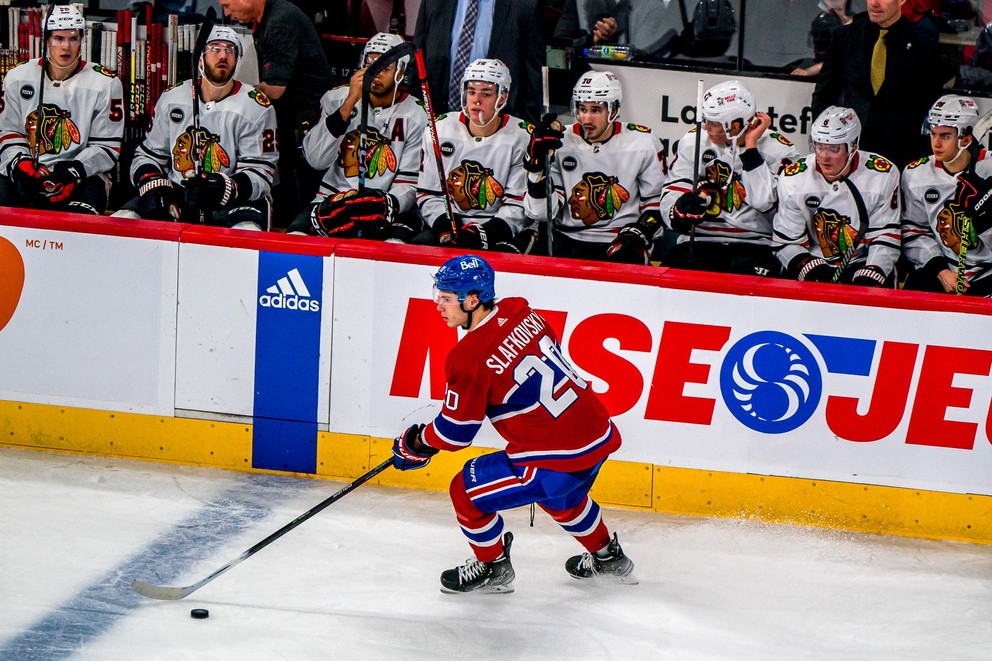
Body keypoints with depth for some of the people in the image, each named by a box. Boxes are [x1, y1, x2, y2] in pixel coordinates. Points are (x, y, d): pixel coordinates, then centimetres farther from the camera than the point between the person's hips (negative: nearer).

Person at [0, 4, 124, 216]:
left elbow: (106, 146, -1)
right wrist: (21, 164, -11)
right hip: (26, 173, 3)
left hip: (82, 176, -2)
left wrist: (74, 172, -18)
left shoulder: (104, 83, 1)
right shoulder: (18, 77, 9)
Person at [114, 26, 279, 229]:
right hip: (175, 197, 4)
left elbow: (260, 173, -7)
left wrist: (229, 188, -28)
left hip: (232, 203, -4)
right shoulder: (172, 98, 9)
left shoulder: (256, 108, -3)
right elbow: (148, 154, 15)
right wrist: (152, 184, -7)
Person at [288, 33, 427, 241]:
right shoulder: (337, 98, 2)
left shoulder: (415, 116, -1)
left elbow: (409, 185, -2)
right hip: (333, 201, 2)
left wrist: (388, 205, -27)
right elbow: (316, 159, -11)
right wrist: (350, 103, -16)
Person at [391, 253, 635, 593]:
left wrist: (416, 444, 11)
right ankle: (609, 558, 53)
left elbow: (455, 433, -8)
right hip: (601, 435, 9)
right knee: (559, 497, 38)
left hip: (559, 457, -8)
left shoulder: (470, 356, -16)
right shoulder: (520, 311, 4)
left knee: (467, 492, 6)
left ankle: (493, 568, 25)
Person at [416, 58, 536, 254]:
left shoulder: (523, 137, -4)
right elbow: (428, 194, 6)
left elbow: (519, 205, -6)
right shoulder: (440, 130, 4)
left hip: (506, 229, -3)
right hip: (452, 222, 3)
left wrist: (487, 233, -21)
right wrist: (444, 228, -13)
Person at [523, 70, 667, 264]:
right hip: (568, 241, 1)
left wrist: (637, 235, -8)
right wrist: (538, 162, -15)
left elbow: (656, 201, 9)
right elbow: (541, 212, -3)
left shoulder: (643, 143, 0)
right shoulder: (562, 142, 1)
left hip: (621, 242, -1)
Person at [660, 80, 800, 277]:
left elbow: (766, 202, -16)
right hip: (698, 241, 2)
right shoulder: (693, 142, 7)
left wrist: (751, 146, -14)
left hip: (754, 243, -2)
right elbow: (671, 195, 4)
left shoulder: (779, 150, -1)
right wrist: (680, 211, -20)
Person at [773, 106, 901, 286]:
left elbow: (885, 238, -6)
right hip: (816, 265, 1)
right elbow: (787, 242, -2)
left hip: (865, 265, -1)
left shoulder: (882, 175, -8)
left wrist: (869, 278, -19)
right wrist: (812, 270, -18)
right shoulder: (793, 179, -6)